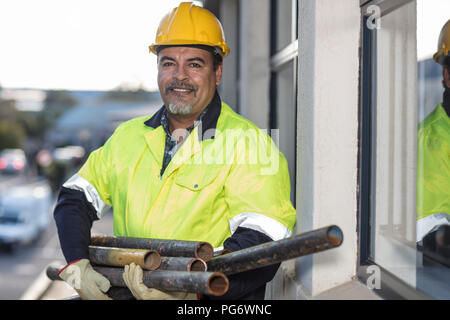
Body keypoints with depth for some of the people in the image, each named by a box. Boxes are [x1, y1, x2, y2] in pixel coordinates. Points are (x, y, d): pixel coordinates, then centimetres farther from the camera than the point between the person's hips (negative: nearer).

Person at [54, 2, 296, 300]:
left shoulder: (249, 143, -6)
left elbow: (265, 247, -17)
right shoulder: (129, 137, 13)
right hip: (127, 291, 1)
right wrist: (76, 264, 0)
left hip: (215, 301, -1)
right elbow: (76, 197, 19)